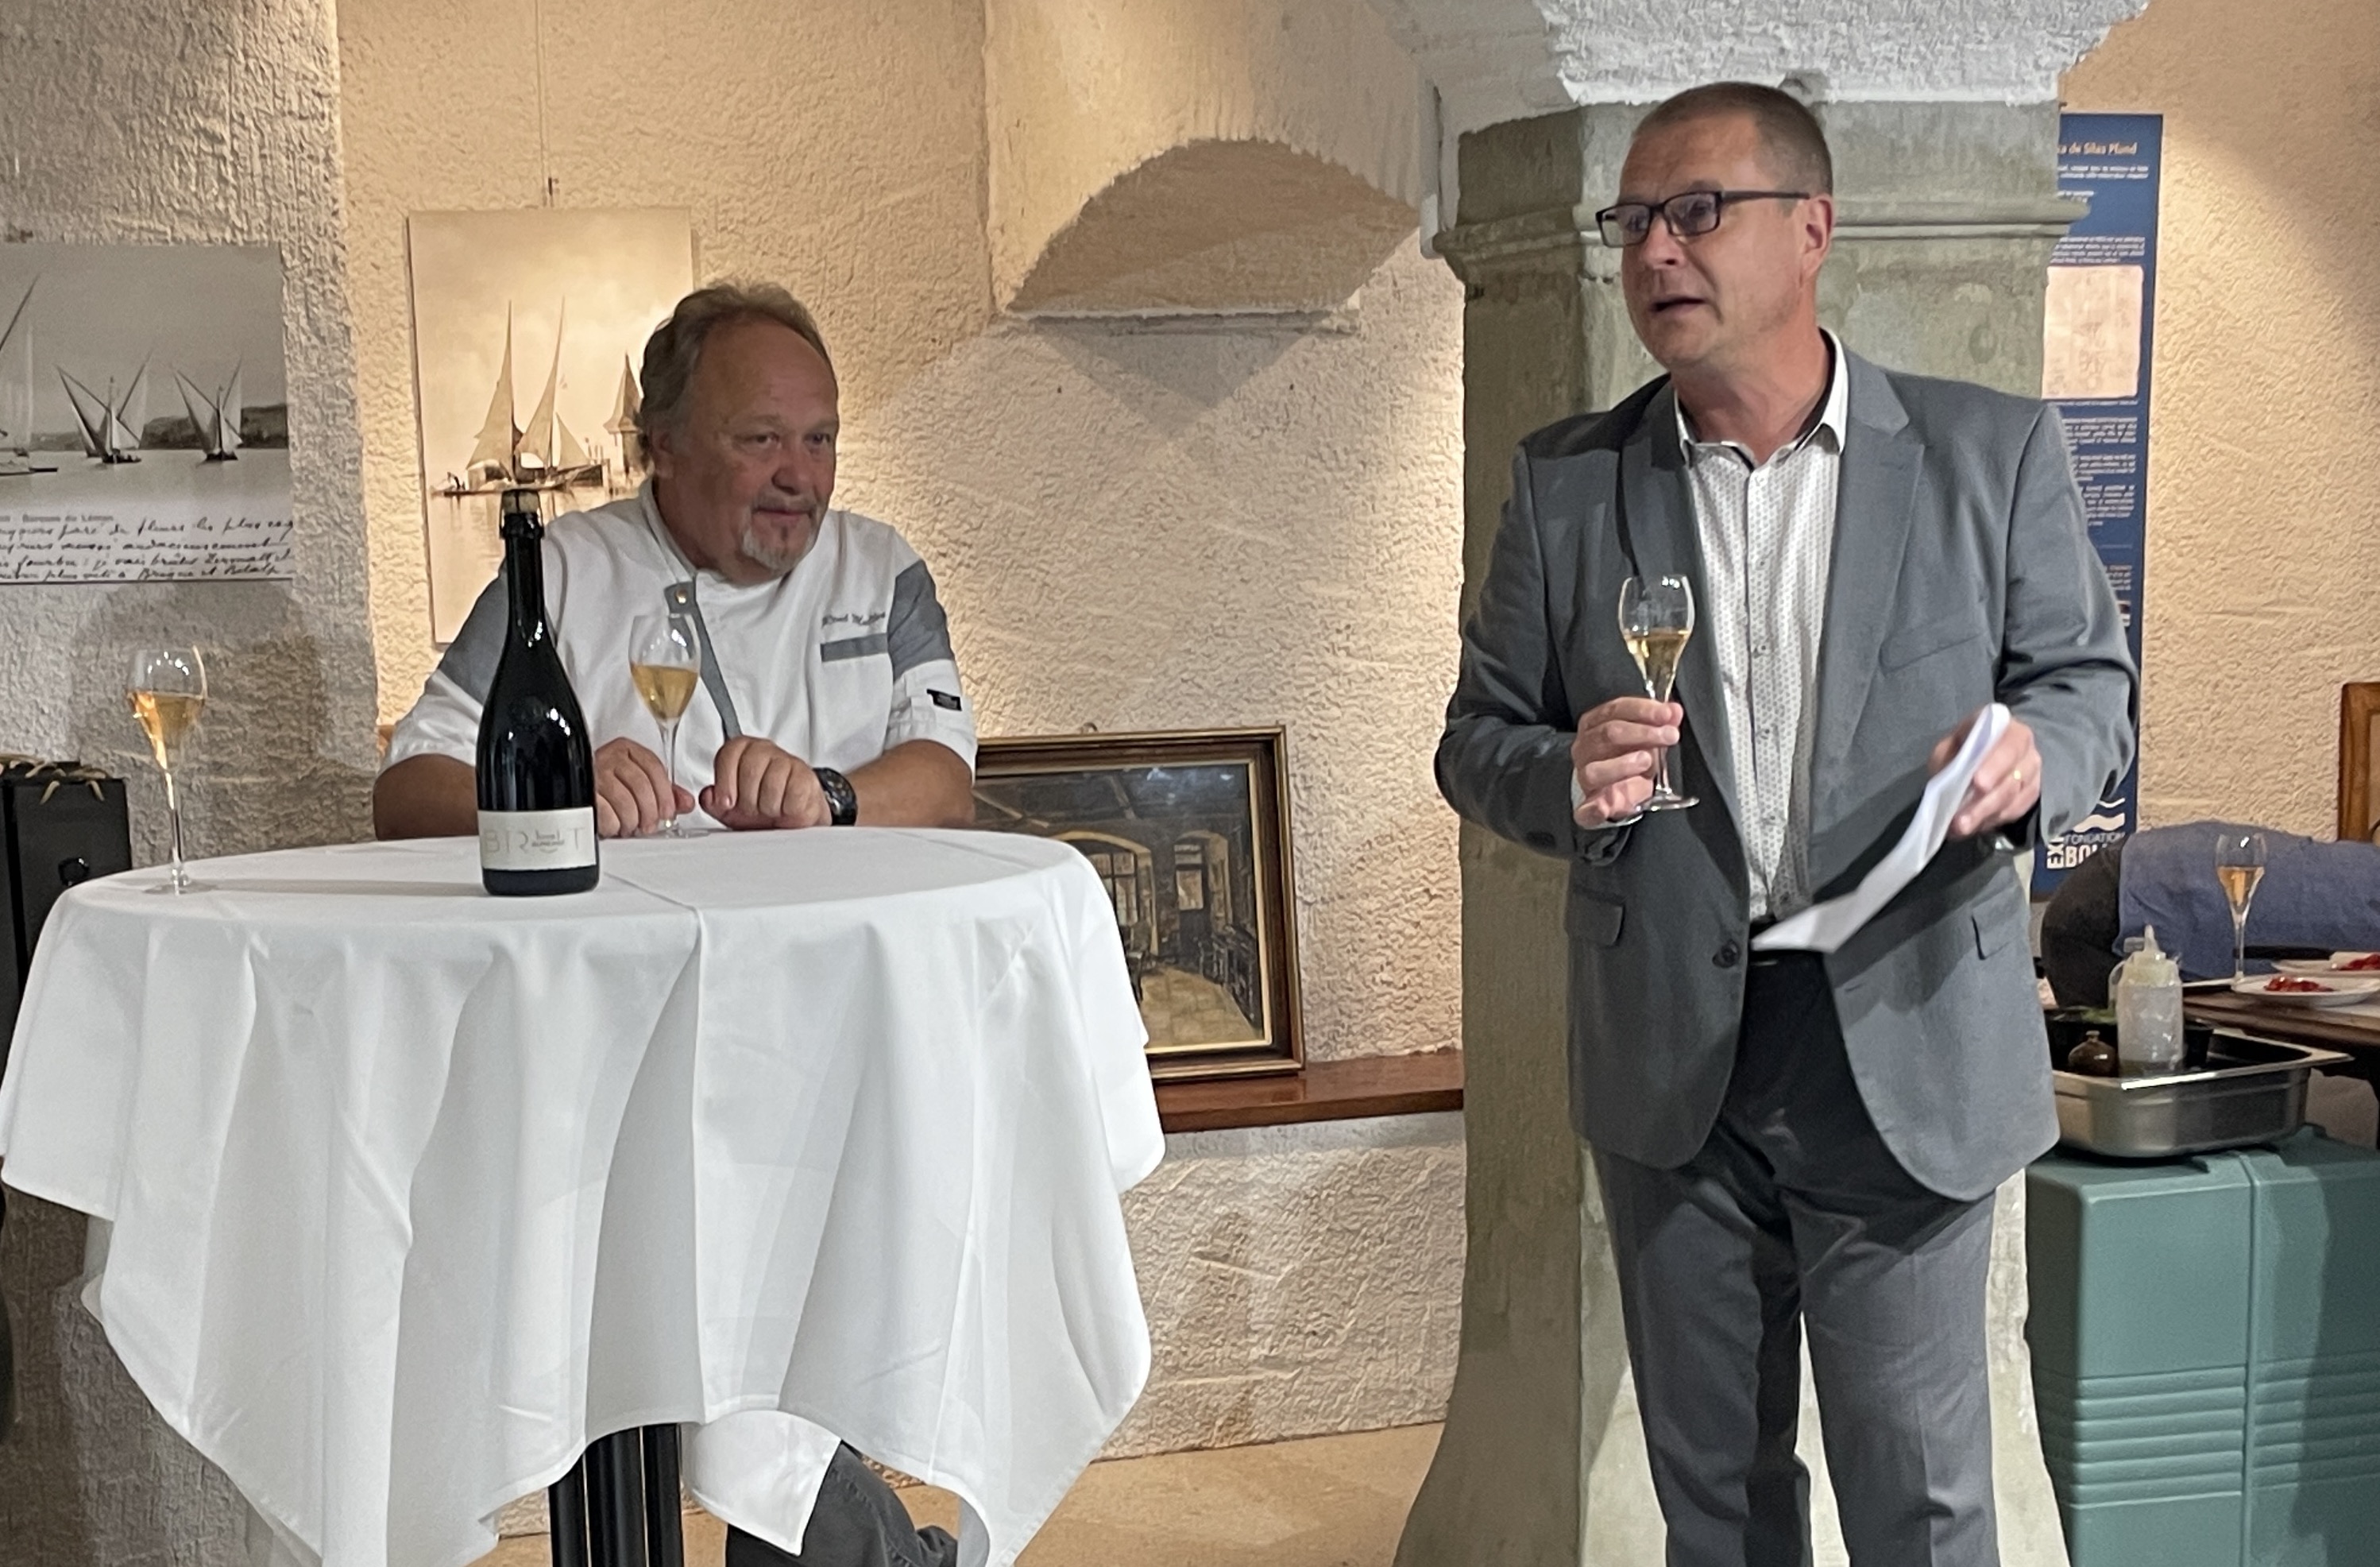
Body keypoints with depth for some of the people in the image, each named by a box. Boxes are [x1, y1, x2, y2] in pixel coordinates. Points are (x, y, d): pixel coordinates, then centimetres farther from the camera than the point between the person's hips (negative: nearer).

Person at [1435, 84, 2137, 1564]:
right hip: (1669, 1055, 2)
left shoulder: (1992, 451, -1)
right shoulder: (1567, 481, 3)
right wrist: (1569, 777, -17)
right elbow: (1478, 737, 6)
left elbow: (2091, 675, 7)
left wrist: (2037, 754, -17)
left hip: (1907, 1043, -2)